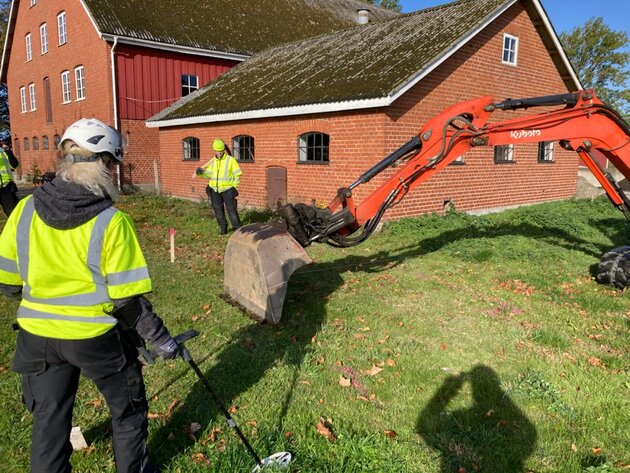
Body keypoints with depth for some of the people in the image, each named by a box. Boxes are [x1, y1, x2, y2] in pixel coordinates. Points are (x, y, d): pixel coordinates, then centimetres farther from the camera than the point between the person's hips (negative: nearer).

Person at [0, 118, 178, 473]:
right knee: (128, 411, 20)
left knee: (49, 420, 22)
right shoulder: (112, 222, -20)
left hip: (38, 336, 4)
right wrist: (160, 339, -6)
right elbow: (128, 299, -18)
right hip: (97, 337, -4)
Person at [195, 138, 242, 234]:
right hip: (215, 190, 5)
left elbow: (237, 174, -4)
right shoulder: (212, 161, 9)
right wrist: (201, 172, -7)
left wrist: (234, 187, -8)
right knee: (218, 209, 8)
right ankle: (223, 227, 21)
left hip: (227, 189, -5)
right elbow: (208, 174, 13)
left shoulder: (230, 160, -6)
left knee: (231, 209, -5)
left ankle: (237, 228, 3)